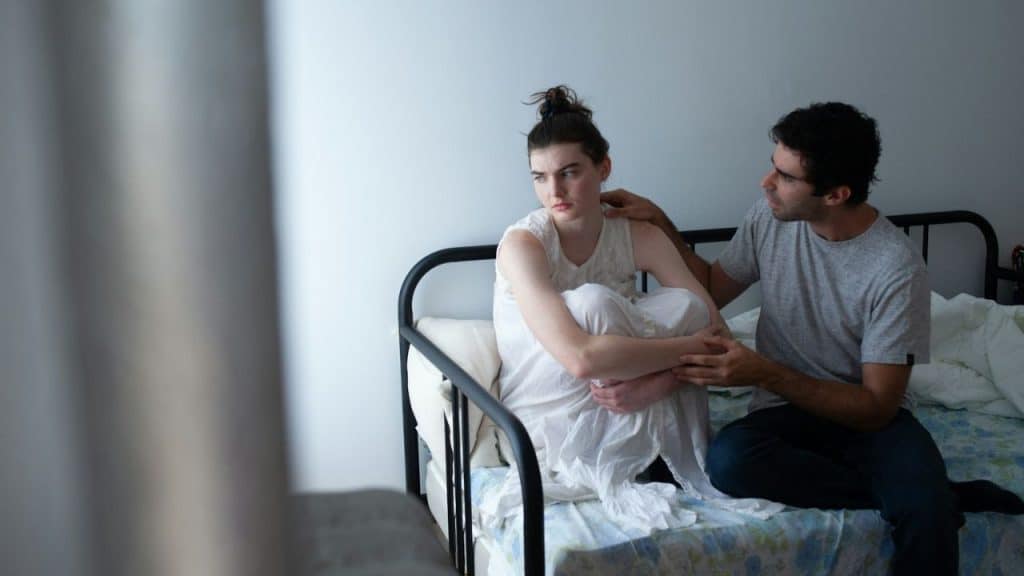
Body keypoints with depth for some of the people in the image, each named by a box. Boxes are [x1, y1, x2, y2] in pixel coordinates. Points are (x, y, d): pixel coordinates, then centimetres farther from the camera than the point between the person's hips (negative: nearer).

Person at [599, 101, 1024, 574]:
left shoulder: (896, 269, -18)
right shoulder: (771, 217, -5)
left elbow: (877, 406, -16)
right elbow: (711, 292, 12)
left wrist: (765, 373, -26)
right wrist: (661, 223, -2)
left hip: (867, 415, -5)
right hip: (786, 411, 5)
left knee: (928, 517, -37)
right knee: (727, 459, -32)